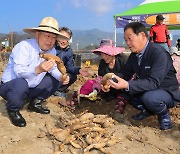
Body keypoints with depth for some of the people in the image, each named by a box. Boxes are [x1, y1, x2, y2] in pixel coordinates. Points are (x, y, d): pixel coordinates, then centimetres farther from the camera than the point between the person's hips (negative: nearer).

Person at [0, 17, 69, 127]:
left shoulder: (52, 51, -2)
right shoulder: (24, 46, -24)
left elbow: (53, 69, 5)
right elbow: (19, 71, -34)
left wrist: (61, 77, -18)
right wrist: (38, 69, -52)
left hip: (31, 89, 7)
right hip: (10, 86, -6)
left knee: (56, 80, 2)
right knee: (20, 84, -39)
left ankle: (35, 103, 13)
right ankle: (13, 110, -7)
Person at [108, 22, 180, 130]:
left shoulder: (158, 52, -26)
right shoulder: (134, 55, -1)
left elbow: (153, 82, -34)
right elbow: (125, 74, 2)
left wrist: (127, 85, -45)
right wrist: (111, 81, -20)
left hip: (167, 92, -7)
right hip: (146, 90, 8)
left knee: (148, 97, -37)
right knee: (123, 91, -8)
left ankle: (164, 114, -3)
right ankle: (147, 110, 12)